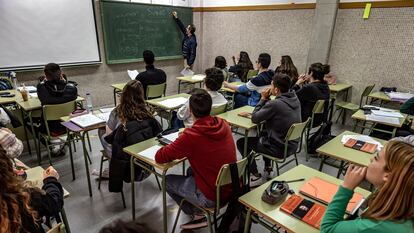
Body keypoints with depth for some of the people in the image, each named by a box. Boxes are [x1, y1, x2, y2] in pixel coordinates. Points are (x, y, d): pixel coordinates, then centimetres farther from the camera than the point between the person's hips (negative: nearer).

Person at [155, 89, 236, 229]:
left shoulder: (191, 136, -24)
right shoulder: (223, 125, -6)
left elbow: (159, 157, -15)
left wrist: (176, 147, 2)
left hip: (212, 197, -6)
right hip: (232, 189, 7)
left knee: (167, 180, 14)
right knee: (191, 171, 29)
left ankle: (198, 214, 18)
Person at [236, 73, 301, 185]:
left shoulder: (275, 104, -27)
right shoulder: (295, 99, -1)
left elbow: (254, 119, -14)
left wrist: (263, 99, -9)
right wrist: (267, 100, 0)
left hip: (279, 149, -8)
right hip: (292, 144, 9)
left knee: (241, 143, 7)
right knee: (263, 133, 34)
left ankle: (256, 176, 12)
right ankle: (268, 168, 35)